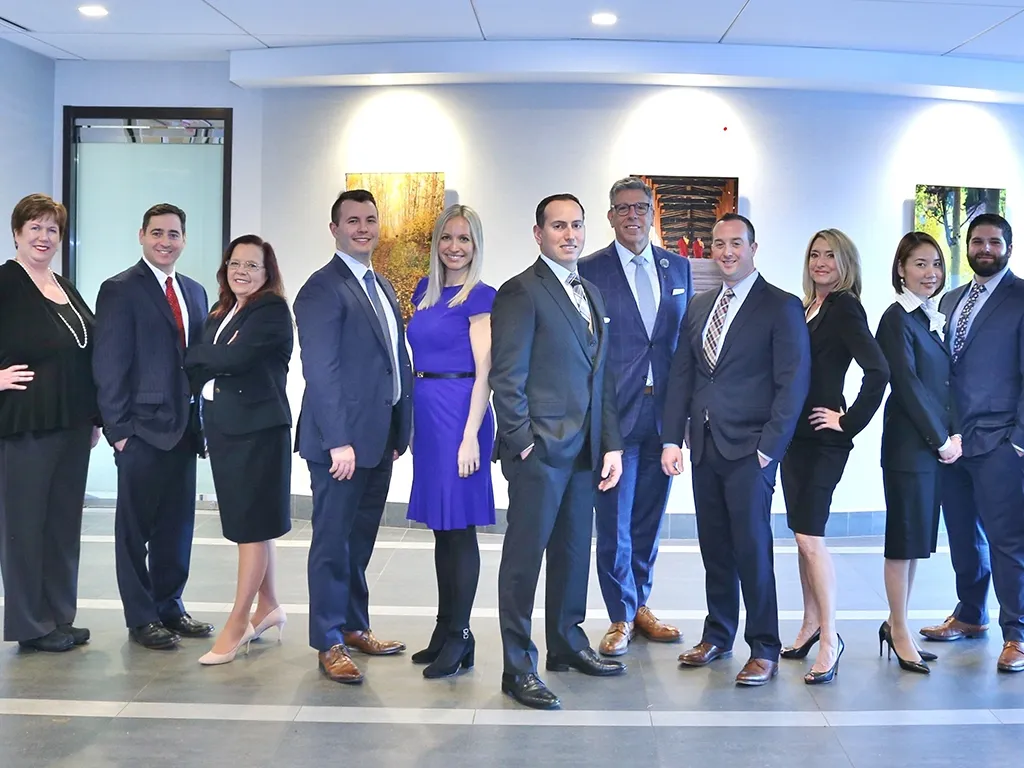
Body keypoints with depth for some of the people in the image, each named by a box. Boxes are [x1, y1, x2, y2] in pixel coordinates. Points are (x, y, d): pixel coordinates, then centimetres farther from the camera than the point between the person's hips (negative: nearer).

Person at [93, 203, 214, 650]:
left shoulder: (195, 293, 14)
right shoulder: (120, 290, -6)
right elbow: (109, 366, -9)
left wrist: (202, 420, 8)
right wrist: (119, 428, -12)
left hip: (184, 428, 6)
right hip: (143, 429, -6)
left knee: (177, 525, 12)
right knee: (135, 528, 5)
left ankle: (169, 607, 25)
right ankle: (141, 618, 15)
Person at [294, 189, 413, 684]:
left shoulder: (381, 287, 16)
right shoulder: (323, 288, -11)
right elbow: (321, 371, -17)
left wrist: (401, 430, 12)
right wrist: (338, 441, -21)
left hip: (379, 436, 8)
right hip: (343, 439, -8)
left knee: (360, 540, 17)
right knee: (333, 541, 1)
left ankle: (355, 626, 29)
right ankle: (330, 644, 10)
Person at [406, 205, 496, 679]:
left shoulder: (479, 297, -8)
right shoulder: (426, 291, 14)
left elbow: (484, 372, -13)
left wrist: (471, 435, -19)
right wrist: (406, 422, 12)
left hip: (459, 413, -8)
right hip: (425, 413, 8)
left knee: (459, 524, -2)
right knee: (440, 524, 12)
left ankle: (459, 636, 7)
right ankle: (444, 631, 22)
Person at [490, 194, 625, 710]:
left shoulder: (592, 294, 17)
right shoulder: (521, 292, -7)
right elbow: (507, 376, -12)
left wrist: (612, 444, 13)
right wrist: (522, 443, -14)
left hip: (583, 450, 8)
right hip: (540, 450, -8)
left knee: (574, 551, 16)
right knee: (525, 556, -2)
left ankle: (568, 644, 31)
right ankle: (518, 668, 5)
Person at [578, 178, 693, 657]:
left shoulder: (677, 268, 10)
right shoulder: (590, 271, -2)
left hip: (663, 411, 4)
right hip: (614, 413, -4)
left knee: (650, 515, 13)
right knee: (614, 520, 2)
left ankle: (639, 604, 28)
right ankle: (620, 617, 16)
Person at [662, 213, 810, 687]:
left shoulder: (781, 307, -3)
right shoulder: (698, 307, 15)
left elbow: (793, 382, -8)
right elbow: (680, 377, 14)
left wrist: (770, 446, -13)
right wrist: (672, 439, 6)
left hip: (750, 448, -5)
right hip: (704, 446, 5)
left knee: (752, 549, -4)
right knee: (714, 547, 11)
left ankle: (764, 650, 7)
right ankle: (717, 636, 24)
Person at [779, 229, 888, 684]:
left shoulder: (845, 308, -10)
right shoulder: (804, 308, 13)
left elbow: (877, 371, -22)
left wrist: (849, 422, -14)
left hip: (824, 439, -8)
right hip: (796, 435, 8)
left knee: (810, 536, -10)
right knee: (803, 534, 14)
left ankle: (829, 637, 1)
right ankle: (811, 625, 26)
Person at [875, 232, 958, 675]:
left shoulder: (934, 318, 15)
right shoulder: (897, 319, -10)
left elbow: (945, 381, 13)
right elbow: (907, 385, -14)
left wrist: (955, 434, 1)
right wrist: (941, 440, -11)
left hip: (937, 445, 8)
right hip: (909, 446, -8)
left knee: (917, 538, 12)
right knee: (905, 539, 0)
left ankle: (896, 625, 23)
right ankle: (900, 634, 11)